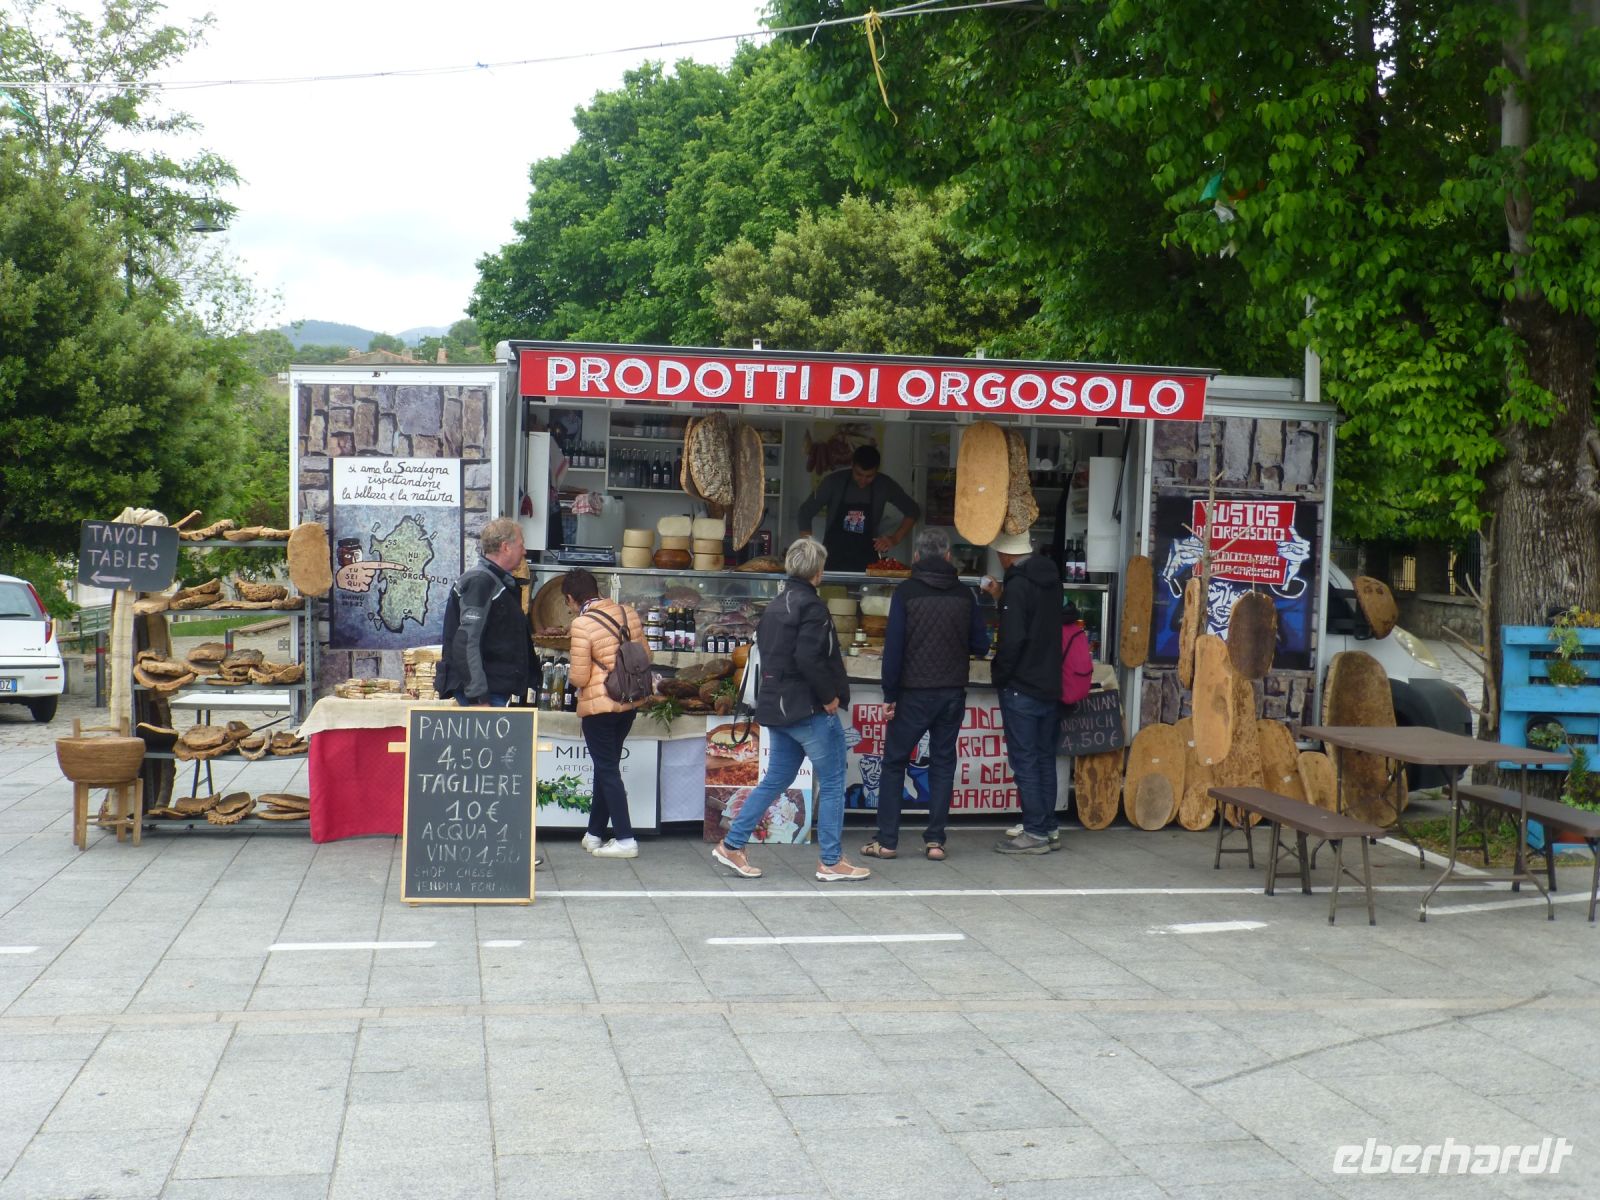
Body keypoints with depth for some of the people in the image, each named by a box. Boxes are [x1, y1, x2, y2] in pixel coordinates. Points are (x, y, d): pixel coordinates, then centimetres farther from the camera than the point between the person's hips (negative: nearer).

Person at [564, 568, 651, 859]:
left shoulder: (582, 624, -17)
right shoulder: (628, 613, 2)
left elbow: (579, 678, -15)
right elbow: (645, 655, 10)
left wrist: (571, 673, 6)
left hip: (598, 706, -7)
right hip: (629, 703, 7)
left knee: (607, 770, 2)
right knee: (607, 766, 17)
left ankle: (625, 840, 0)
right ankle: (595, 834, 26)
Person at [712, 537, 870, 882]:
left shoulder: (775, 607, 13)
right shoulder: (811, 605, -15)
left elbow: (765, 649, 16)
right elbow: (809, 658, -24)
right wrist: (830, 696, -14)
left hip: (778, 709, 9)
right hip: (809, 710, -9)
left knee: (776, 780, 16)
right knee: (832, 783, 2)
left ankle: (731, 845, 14)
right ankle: (830, 862, 7)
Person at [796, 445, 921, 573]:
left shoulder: (884, 485, -2)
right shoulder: (834, 482, -6)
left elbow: (913, 511, 10)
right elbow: (806, 512, -1)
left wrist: (896, 538, -4)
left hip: (866, 562, 1)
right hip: (833, 561, -1)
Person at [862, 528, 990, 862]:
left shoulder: (906, 593, -7)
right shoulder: (964, 594, 1)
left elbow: (893, 647, -10)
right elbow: (980, 645, 5)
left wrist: (890, 695, -5)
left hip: (914, 693, -2)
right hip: (953, 693, 3)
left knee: (894, 762, 7)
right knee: (943, 763, 10)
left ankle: (887, 840, 6)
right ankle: (935, 840, 7)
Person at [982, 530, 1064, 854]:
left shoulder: (1018, 585, -17)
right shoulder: (1050, 578, 9)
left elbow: (1013, 639, -22)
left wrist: (998, 672, -7)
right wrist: (1002, 598, 22)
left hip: (1021, 688, -8)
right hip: (1050, 685, 8)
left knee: (1025, 762, -2)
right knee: (1045, 759, 14)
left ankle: (1036, 833, -1)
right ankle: (1049, 828, 19)